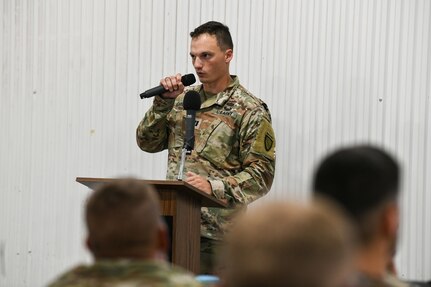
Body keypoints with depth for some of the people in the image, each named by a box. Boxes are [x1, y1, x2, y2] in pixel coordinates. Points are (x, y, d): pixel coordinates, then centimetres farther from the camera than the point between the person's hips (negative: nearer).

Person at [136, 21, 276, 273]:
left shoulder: (250, 111, -6)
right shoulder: (184, 98, 11)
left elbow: (261, 175, -11)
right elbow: (148, 143, 10)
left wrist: (214, 187, -24)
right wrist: (164, 101, -4)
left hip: (215, 231, -5)